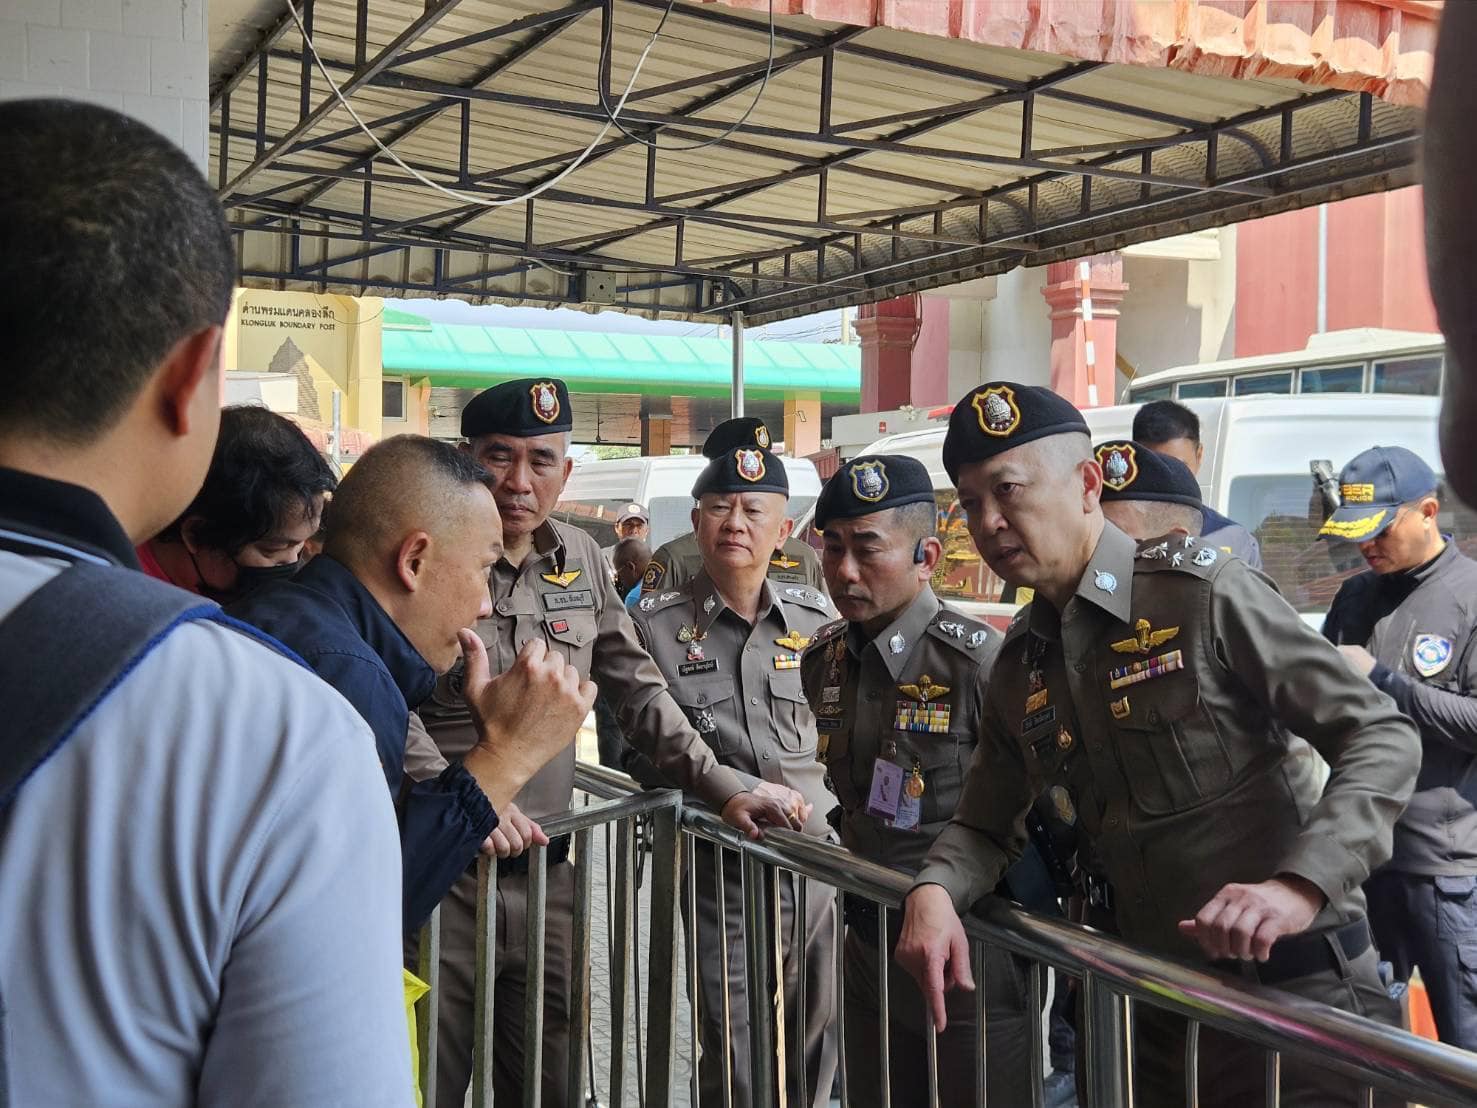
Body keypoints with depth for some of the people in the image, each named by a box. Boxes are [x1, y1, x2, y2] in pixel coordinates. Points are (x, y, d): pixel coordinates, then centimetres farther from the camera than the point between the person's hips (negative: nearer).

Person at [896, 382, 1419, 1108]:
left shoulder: (1203, 594, -14)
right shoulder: (1019, 666, 7)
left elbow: (1382, 740, -15)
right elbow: (986, 826, 14)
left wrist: (1301, 887, -29)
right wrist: (934, 889, -10)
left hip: (1294, 989, -6)